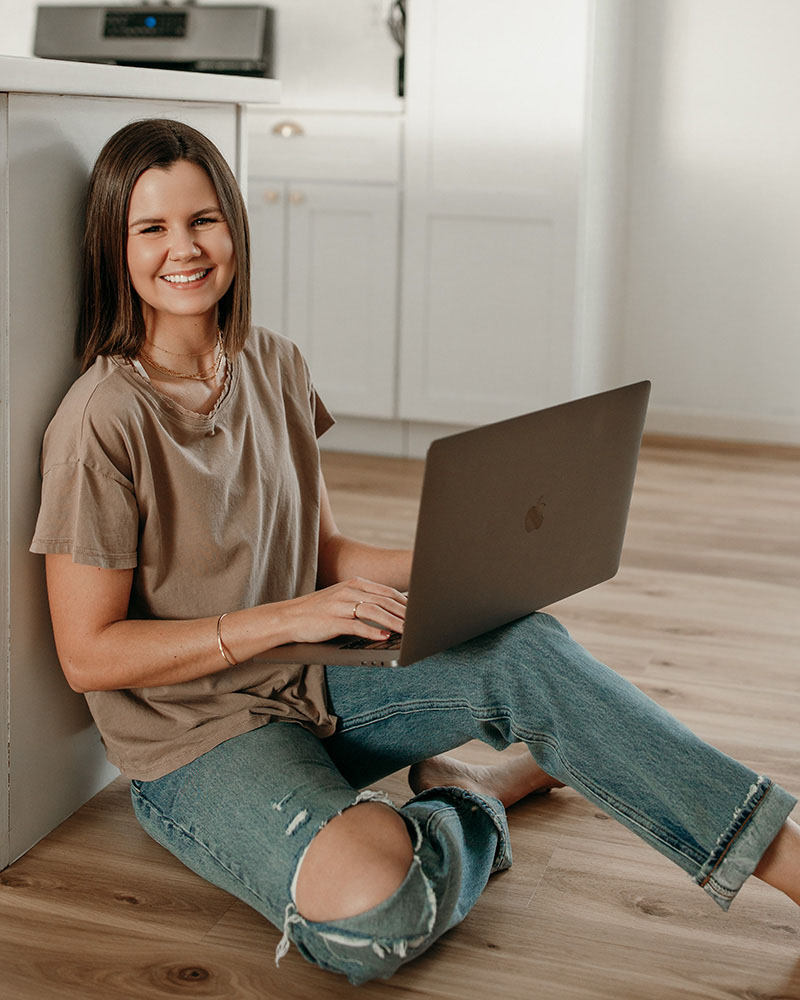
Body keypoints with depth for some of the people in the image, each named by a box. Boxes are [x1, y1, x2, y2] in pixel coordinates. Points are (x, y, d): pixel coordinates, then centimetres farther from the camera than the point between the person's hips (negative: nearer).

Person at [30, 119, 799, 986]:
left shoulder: (274, 369, 3)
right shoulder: (102, 420, -18)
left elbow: (323, 551, 10)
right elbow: (88, 653, -17)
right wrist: (285, 618, -23)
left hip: (309, 687, 6)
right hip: (197, 742, -6)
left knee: (527, 652, -17)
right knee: (371, 902, -34)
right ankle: (472, 802, -1)